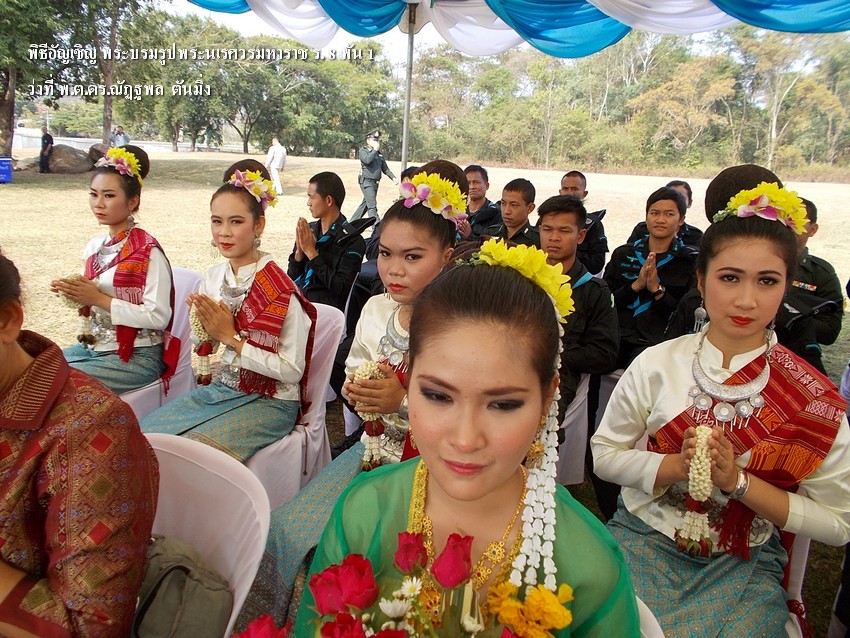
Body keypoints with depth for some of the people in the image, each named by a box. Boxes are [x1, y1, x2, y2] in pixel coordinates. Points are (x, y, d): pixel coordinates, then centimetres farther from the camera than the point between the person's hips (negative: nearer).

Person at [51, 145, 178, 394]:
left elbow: (158, 317, -21)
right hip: (93, 347, 7)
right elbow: (93, 304, 17)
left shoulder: (147, 251, -16)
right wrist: (76, 294, -5)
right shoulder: (94, 246, 7)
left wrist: (99, 299, -21)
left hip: (136, 356, -7)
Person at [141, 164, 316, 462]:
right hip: (220, 389, 7)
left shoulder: (281, 291, -18)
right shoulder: (213, 277, 2)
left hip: (268, 401, -6)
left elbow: (292, 370, -20)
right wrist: (203, 326, -10)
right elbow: (205, 356, 13)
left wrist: (230, 336, -19)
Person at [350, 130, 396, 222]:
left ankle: (352, 222, 28)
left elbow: (385, 168, 20)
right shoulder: (363, 151, -3)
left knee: (365, 204, 15)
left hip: (375, 183, 8)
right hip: (366, 182, -8)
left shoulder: (379, 153, 17)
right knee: (372, 206, -14)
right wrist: (375, 150, -13)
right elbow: (367, 160, -25)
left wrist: (393, 177, 6)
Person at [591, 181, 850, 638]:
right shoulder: (656, 364, -5)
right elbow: (604, 454, -1)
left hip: (743, 564, 1)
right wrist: (677, 466, -17)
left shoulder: (812, 397, -5)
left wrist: (738, 480, -17)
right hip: (645, 541, 0)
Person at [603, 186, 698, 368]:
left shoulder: (690, 261, 8)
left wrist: (657, 289, -9)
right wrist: (635, 286, -7)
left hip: (656, 342, -2)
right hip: (617, 337, 2)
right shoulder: (623, 254, 16)